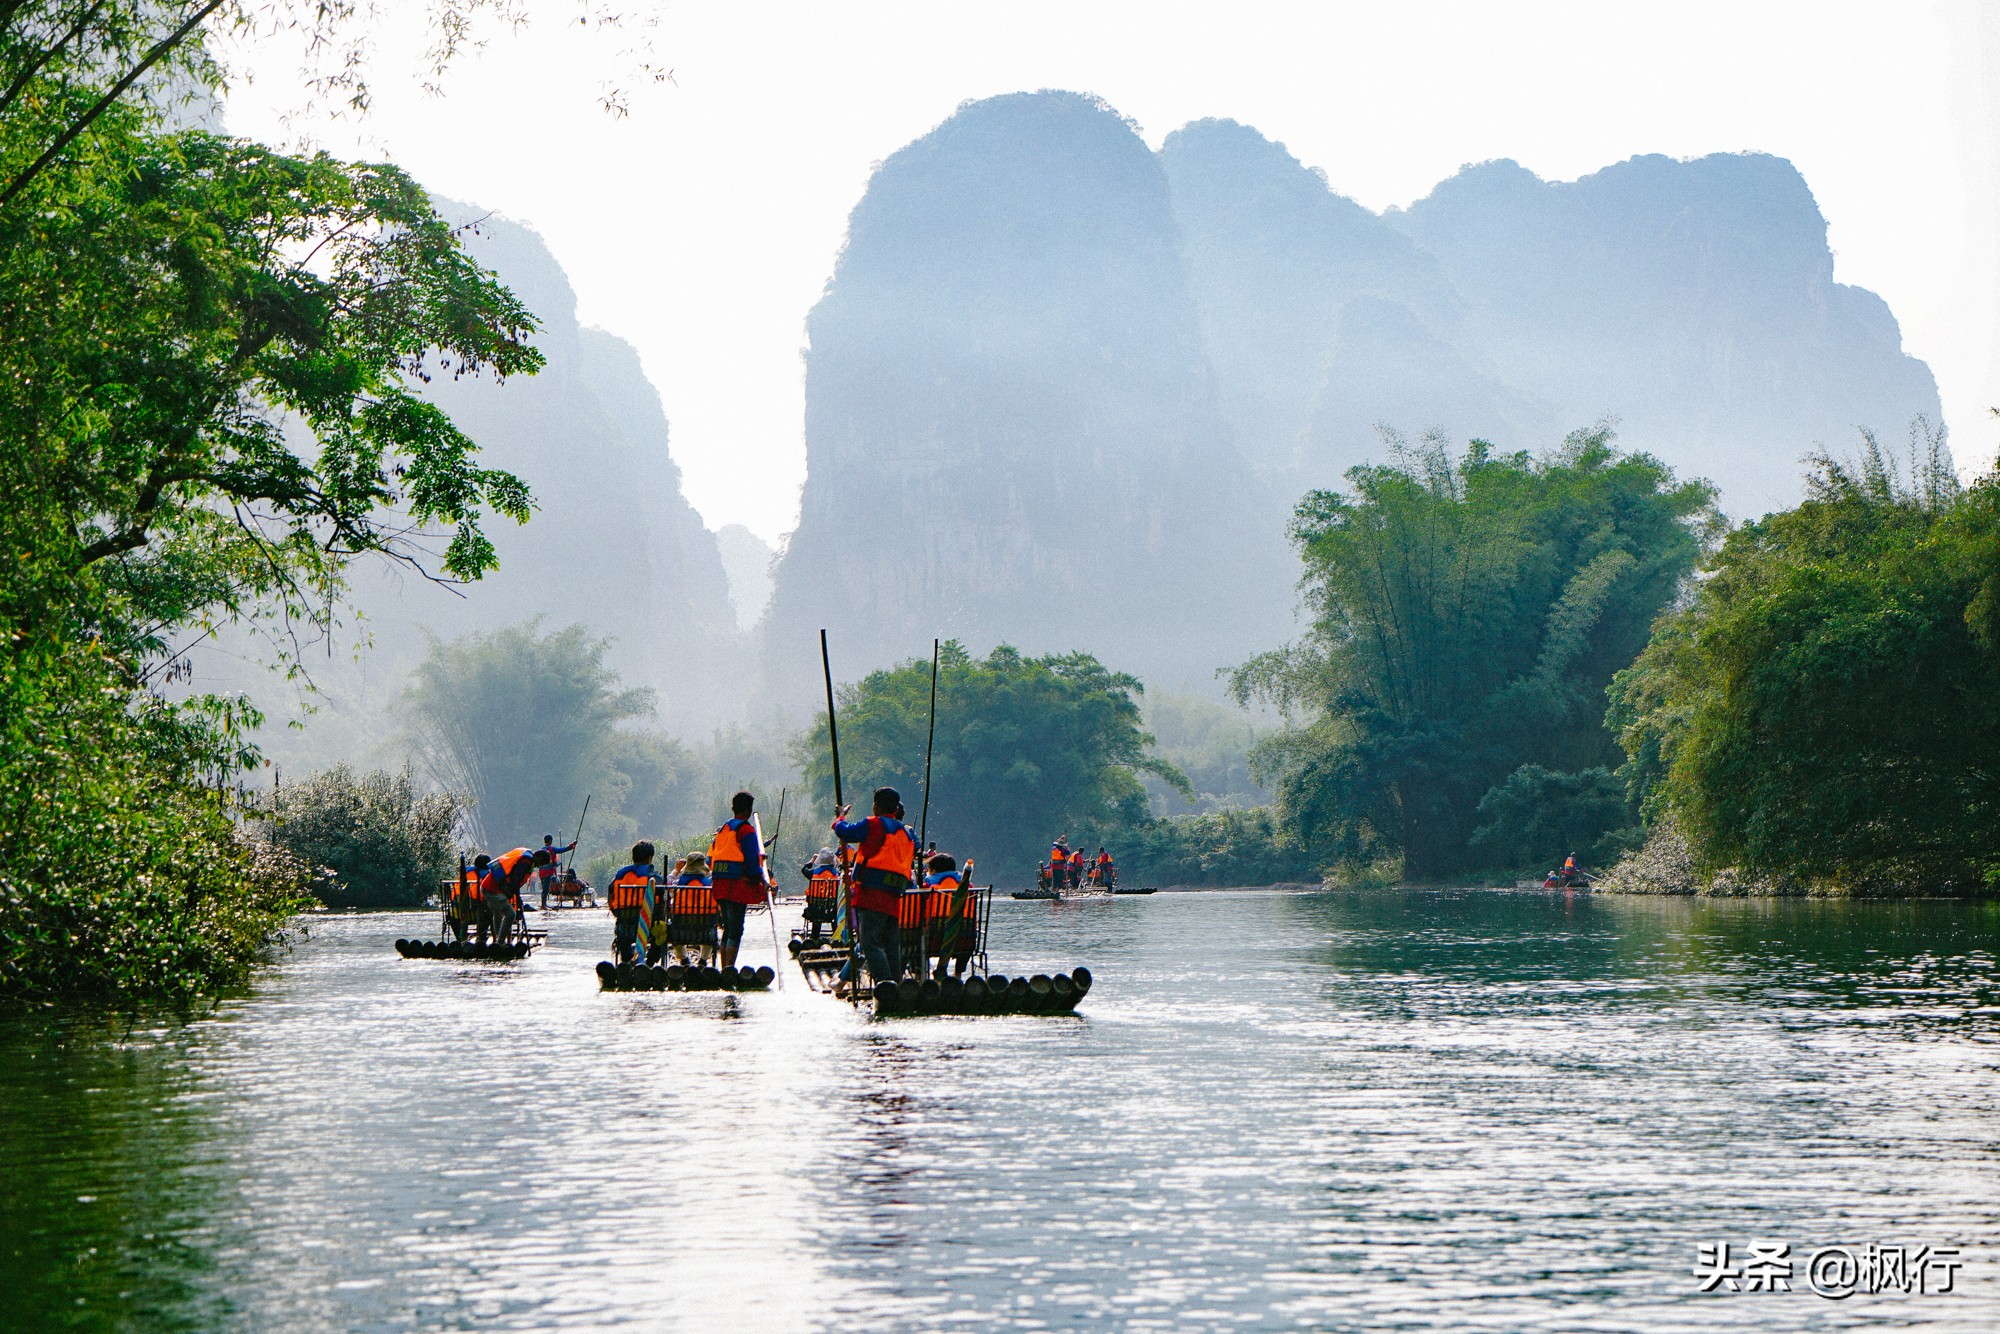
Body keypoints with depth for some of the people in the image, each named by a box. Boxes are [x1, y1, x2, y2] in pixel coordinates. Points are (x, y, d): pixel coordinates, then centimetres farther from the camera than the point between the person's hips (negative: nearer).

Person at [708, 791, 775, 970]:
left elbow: (711, 858, 16)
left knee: (728, 928, 15)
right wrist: (762, 881, -9)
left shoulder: (722, 829, 16)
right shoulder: (746, 830, -8)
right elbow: (752, 859, -14)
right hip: (739, 886, -8)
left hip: (721, 886, 8)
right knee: (736, 929, -9)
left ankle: (724, 969, 15)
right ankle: (729, 969, -18)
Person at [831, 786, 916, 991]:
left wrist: (840, 817, 22)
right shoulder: (906, 834, 21)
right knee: (892, 945, 10)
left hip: (873, 893, -7)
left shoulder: (874, 825, -3)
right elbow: (910, 865, 23)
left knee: (870, 942, -11)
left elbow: (844, 832, 0)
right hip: (895, 898, 7)